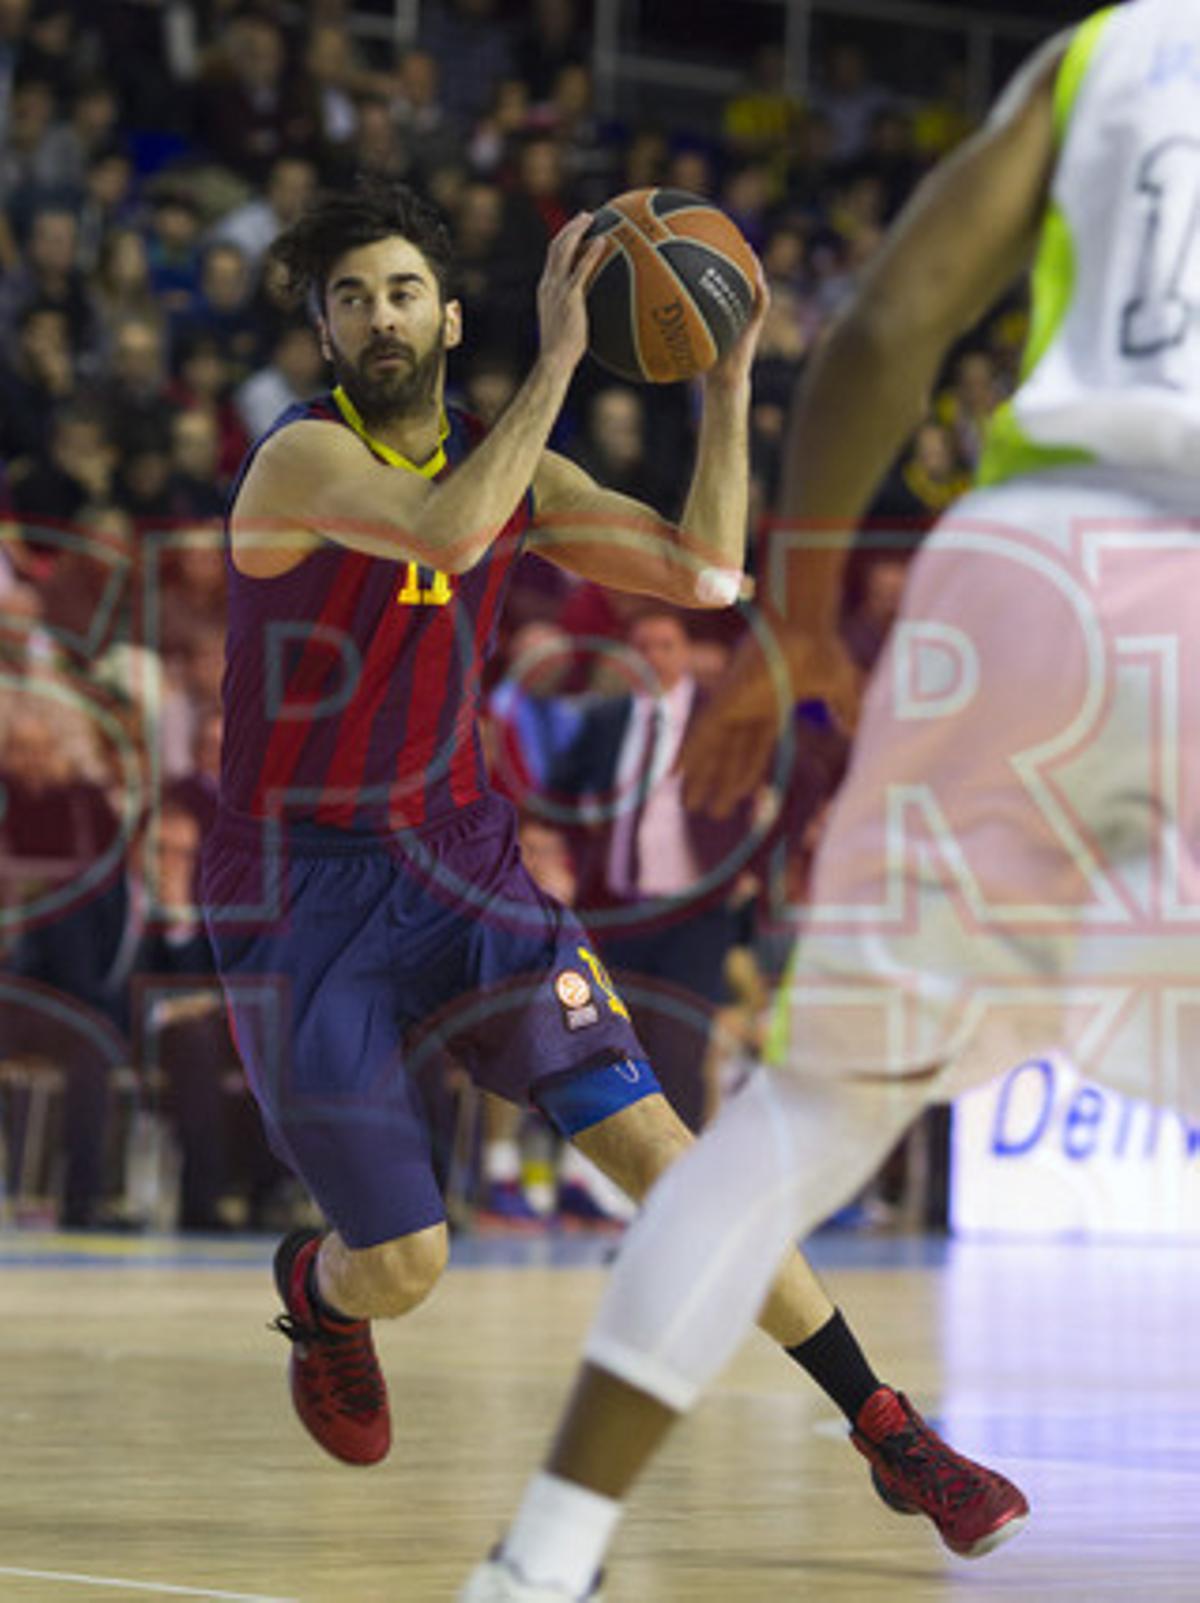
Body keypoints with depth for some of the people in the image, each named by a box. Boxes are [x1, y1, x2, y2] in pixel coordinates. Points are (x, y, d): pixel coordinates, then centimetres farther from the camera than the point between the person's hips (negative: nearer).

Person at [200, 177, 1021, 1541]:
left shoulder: (515, 470, 5)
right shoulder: (301, 460, -16)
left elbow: (705, 573, -1)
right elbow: (449, 530, -35)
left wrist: (729, 381, -8)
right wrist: (557, 359, -33)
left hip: (454, 856, 4)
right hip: (296, 892, -4)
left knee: (644, 1135, -11)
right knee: (401, 1265, -5)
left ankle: (881, 1426, -8)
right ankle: (315, 1295, 35)